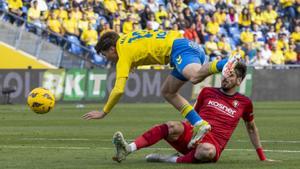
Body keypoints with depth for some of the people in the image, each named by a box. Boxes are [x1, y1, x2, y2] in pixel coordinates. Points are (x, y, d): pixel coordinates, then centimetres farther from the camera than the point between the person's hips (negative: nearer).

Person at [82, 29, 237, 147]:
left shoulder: (124, 55, -2)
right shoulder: (126, 38, 23)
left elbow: (118, 90, -9)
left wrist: (103, 113, 3)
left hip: (179, 48, -9)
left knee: (195, 77, -38)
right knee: (167, 92, 15)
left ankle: (227, 64, -58)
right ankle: (199, 124, 2)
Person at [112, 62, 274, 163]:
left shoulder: (244, 103, 12)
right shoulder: (207, 92, 17)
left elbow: (251, 128, 24)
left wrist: (262, 157, 27)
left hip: (214, 143, -2)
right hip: (192, 133, 2)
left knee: (207, 151, -43)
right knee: (172, 127, -35)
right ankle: (127, 149, -50)